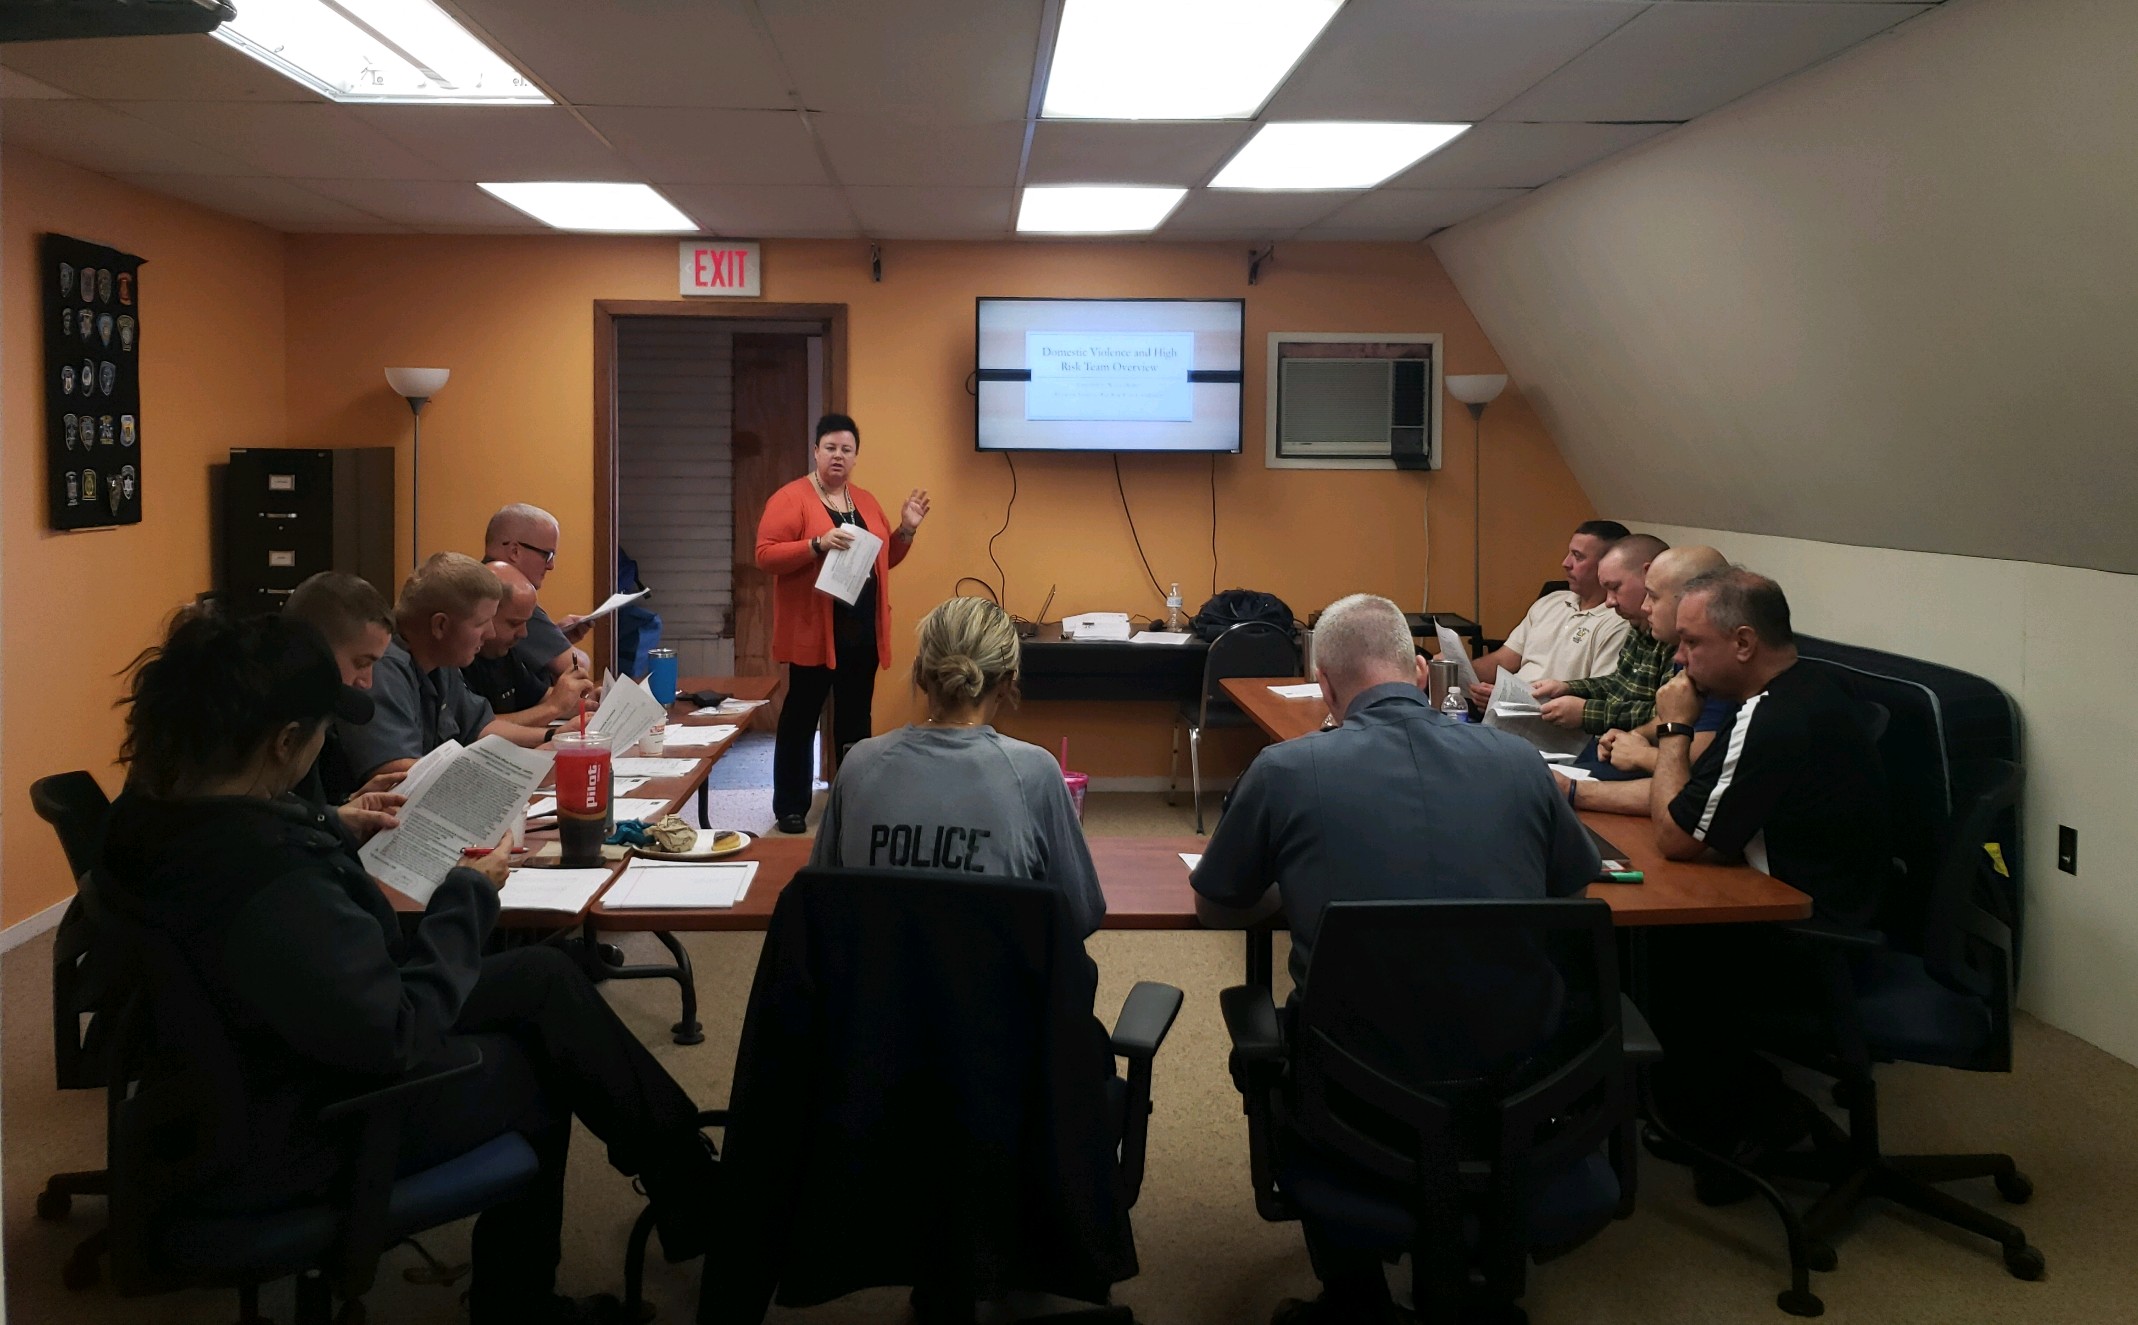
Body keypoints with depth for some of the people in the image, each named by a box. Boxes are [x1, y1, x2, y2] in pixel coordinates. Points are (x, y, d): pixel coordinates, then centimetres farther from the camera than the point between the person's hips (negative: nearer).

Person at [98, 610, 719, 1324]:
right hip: (291, 1133, -8)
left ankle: (678, 1172, 24)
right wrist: (470, 894, -18)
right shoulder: (273, 883, -39)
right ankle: (694, 1197, 34)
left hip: (273, 1042, 8)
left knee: (547, 977, 9)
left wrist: (336, 827, 8)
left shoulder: (158, 804, -11)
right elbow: (396, 1038, -29)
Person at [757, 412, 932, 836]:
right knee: (800, 720, 3)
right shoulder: (791, 498, -6)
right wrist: (818, 544, -26)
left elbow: (885, 558, 22)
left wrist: (906, 530, 5)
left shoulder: (865, 501, 14)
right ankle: (790, 808, 11)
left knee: (856, 722, 12)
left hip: (862, 634, 6)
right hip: (813, 633, -6)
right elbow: (765, 556, -14)